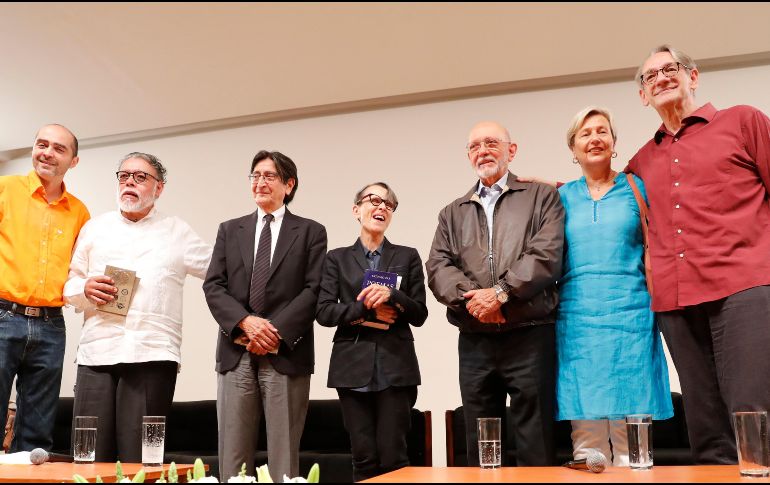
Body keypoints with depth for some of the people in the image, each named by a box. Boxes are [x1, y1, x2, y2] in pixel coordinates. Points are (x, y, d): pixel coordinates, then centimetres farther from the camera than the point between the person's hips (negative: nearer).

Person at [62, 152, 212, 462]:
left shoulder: (177, 233, 13)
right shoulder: (95, 228, 18)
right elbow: (70, 283, 18)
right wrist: (85, 289, -3)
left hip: (152, 355, -2)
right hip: (96, 352, 2)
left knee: (138, 459, -3)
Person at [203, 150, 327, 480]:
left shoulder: (311, 232, 7)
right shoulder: (229, 230, 16)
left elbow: (314, 290, -3)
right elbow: (213, 286, 6)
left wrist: (277, 330, -14)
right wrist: (245, 321, -11)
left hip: (286, 354, -2)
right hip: (235, 354, 3)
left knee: (284, 456, 2)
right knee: (232, 456, 5)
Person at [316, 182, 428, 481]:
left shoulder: (408, 257, 10)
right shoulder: (337, 258, 10)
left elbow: (419, 315, 4)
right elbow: (323, 312, 0)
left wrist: (392, 295, -14)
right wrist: (367, 310, -11)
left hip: (396, 368, 0)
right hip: (353, 368, 0)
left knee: (393, 457, -2)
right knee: (364, 458, 2)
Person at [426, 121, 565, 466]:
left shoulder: (542, 197, 8)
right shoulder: (452, 213, 19)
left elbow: (546, 255, -7)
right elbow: (438, 267, 6)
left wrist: (500, 292, -15)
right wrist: (470, 296, -12)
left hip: (530, 338, -3)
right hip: (474, 343, 4)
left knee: (536, 450, 0)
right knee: (479, 452, 10)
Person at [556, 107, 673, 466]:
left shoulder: (636, 188, 8)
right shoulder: (563, 197, 13)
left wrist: (656, 301, -2)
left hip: (630, 318, -1)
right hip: (578, 321, 1)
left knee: (630, 435, -2)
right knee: (586, 438, 1)